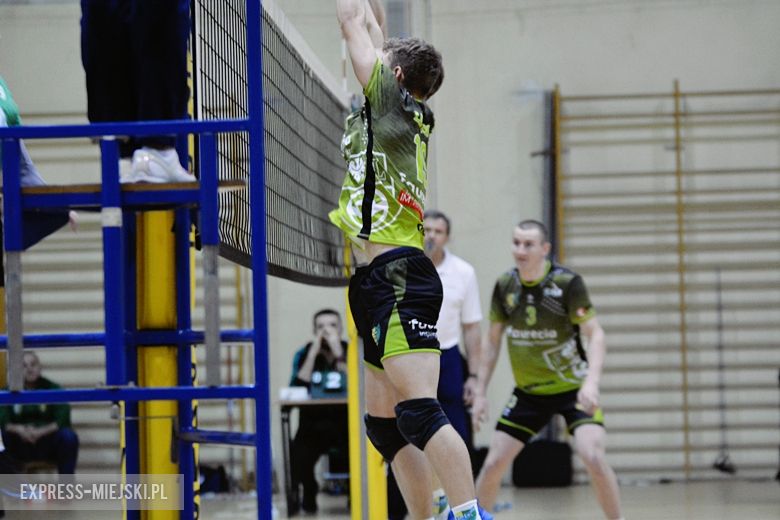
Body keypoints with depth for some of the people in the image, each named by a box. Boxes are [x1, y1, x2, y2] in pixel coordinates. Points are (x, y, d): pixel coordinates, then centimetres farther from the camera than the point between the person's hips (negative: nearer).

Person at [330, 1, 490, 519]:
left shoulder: (395, 100, 1)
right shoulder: (411, 116, 20)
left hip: (397, 276, -10)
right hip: (381, 281, 10)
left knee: (418, 408, -18)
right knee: (385, 422, 8)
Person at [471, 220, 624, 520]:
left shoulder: (567, 282, -17)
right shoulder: (504, 286, -4)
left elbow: (596, 336, -18)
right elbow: (492, 341, 8)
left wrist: (592, 382, -33)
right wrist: (480, 393, 4)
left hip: (573, 389, -4)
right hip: (528, 393, 4)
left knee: (593, 456, -23)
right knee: (493, 465, -1)